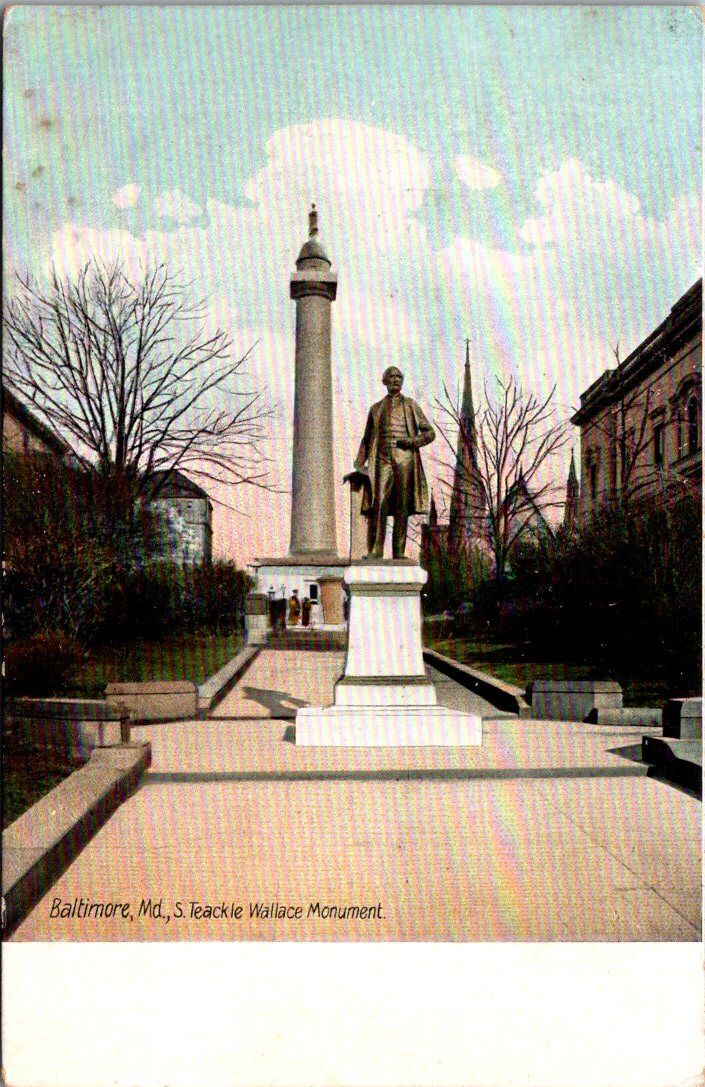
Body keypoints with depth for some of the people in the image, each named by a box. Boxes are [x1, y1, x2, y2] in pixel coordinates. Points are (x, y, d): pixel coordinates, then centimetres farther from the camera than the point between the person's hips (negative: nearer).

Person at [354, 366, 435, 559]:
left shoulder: (410, 406, 14)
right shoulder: (376, 408, 19)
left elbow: (429, 432, 12)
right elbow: (368, 438, 20)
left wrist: (412, 441, -6)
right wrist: (360, 463, 8)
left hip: (404, 459, -1)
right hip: (382, 460, 1)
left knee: (402, 507, -3)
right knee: (378, 504, -13)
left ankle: (399, 553, 0)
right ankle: (375, 552, -14)